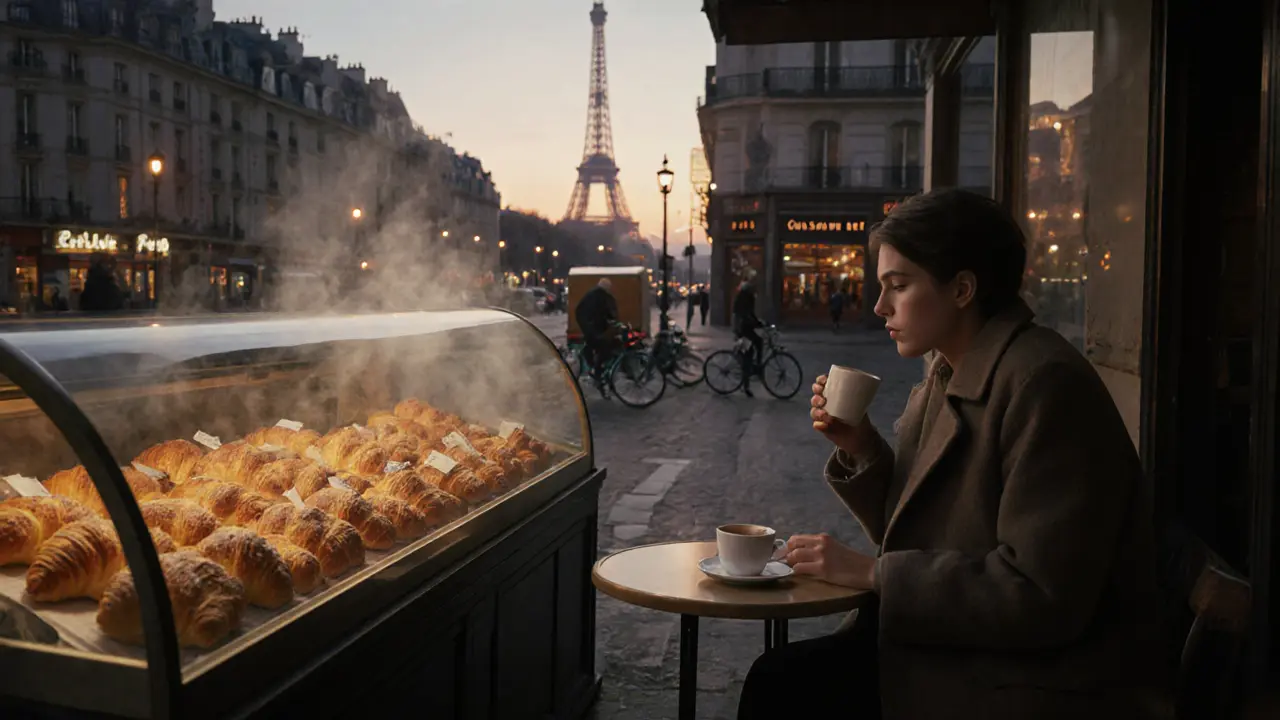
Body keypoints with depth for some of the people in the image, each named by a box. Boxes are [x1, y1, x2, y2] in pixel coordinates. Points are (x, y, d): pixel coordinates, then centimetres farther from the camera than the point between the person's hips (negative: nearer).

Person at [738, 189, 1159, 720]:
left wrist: (873, 573, -19)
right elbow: (911, 535, 12)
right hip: (947, 646, 8)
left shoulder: (1045, 384, -20)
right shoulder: (947, 377, 7)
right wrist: (861, 450, -5)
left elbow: (1043, 595, -24)